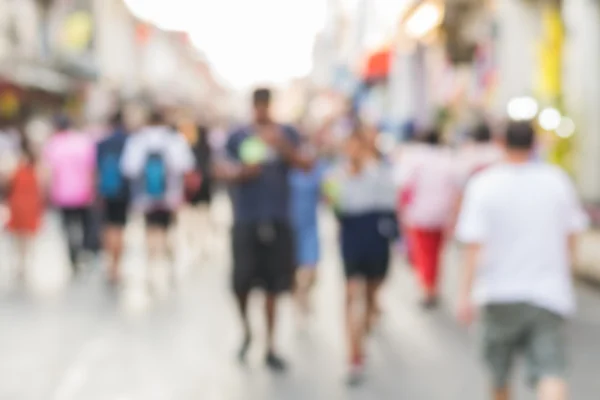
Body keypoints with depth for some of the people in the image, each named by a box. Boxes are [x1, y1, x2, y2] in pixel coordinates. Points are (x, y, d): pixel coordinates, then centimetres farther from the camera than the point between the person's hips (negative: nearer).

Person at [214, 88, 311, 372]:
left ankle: (270, 347, 17)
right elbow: (222, 170, 5)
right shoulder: (237, 137, 4)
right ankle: (246, 330, 25)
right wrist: (241, 173, -16)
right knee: (242, 281, -4)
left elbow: (306, 165, -7)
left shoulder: (287, 134, 5)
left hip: (277, 219, 1)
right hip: (246, 219, -1)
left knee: (273, 285, 5)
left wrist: (283, 147, -23)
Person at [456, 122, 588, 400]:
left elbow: (474, 244, -13)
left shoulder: (484, 184, -6)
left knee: (499, 374, 18)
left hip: (500, 295, 0)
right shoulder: (557, 180, 2)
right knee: (551, 370, -9)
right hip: (549, 293, 1)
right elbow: (571, 234, 11)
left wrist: (466, 293, -10)